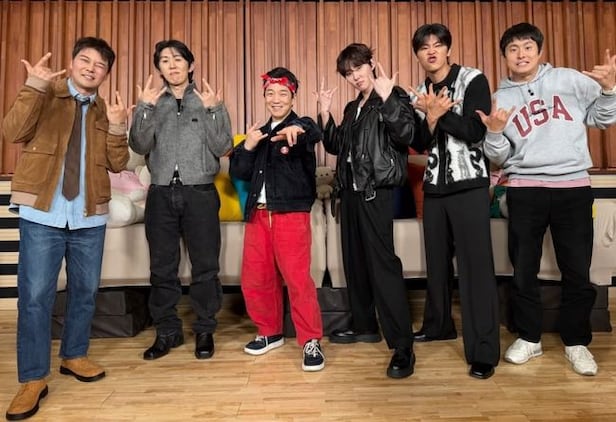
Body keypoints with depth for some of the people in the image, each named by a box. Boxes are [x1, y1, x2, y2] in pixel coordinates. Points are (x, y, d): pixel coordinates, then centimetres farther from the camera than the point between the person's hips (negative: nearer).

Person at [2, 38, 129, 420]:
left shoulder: (106, 110, 12)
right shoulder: (45, 96, 4)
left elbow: (117, 164, 4)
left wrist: (117, 127, -11)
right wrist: (34, 87, -20)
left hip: (90, 216, 4)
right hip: (43, 213, -3)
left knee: (85, 291, 12)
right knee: (35, 295, -2)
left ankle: (74, 356, 31)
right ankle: (33, 378, 11)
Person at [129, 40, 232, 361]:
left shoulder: (209, 100, 6)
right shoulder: (152, 102, 12)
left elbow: (222, 148, -5)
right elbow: (139, 146, -1)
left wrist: (211, 109, -15)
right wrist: (146, 107, -12)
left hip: (200, 194, -2)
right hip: (161, 194, 2)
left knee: (205, 266, 3)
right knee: (162, 268, 7)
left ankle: (204, 331, 17)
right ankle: (167, 331, 21)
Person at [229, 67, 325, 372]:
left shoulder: (301, 125, 1)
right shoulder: (259, 133, 18)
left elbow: (314, 134, -25)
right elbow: (238, 173, 13)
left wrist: (295, 130, -48)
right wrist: (247, 147, -5)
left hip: (291, 214, -6)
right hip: (258, 215, 6)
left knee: (298, 279, -9)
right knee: (255, 279, 10)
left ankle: (311, 342, 3)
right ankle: (269, 332, 28)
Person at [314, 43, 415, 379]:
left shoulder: (393, 97, -1)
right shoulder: (352, 108, 21)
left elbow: (405, 134, -17)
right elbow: (335, 146, 18)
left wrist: (387, 96, -21)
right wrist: (325, 112, 8)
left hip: (376, 189, -8)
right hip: (350, 189, 8)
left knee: (382, 263, -14)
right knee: (354, 260, 11)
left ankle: (402, 347, -9)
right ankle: (364, 325, 26)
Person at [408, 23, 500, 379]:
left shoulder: (473, 80, -3)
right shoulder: (420, 95, 12)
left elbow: (475, 131, -15)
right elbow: (420, 144, 4)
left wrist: (437, 113, -10)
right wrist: (433, 115, -11)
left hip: (469, 185, -5)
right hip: (435, 187, 5)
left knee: (475, 266, -7)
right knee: (437, 260, 13)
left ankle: (484, 351, 0)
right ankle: (439, 324, 31)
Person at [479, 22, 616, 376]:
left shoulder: (569, 80, 6)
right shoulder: (500, 98, 7)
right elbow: (500, 158, 4)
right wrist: (494, 133, -14)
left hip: (573, 186, 0)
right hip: (525, 190, 1)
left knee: (578, 271, 6)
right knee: (523, 270, 7)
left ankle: (577, 341, 24)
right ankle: (530, 337, 24)